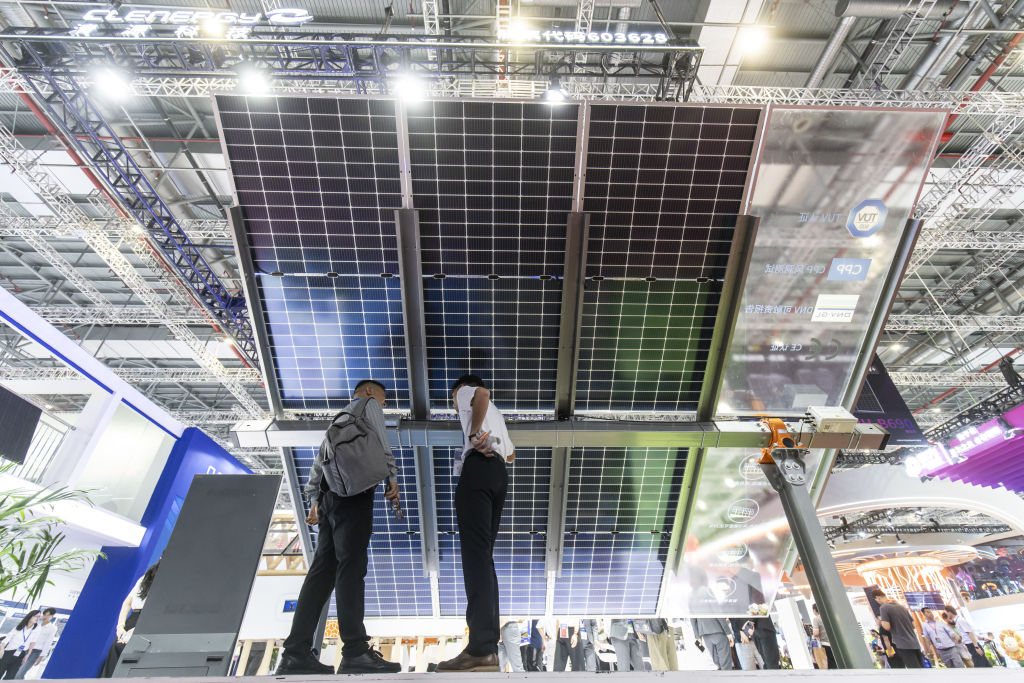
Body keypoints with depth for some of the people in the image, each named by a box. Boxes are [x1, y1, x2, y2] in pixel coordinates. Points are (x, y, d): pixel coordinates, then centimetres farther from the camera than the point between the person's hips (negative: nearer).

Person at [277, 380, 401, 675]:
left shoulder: (340, 418, 33)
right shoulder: (368, 404, 11)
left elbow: (318, 462, 25)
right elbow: (380, 441, -5)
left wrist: (314, 502, 18)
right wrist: (392, 477, -7)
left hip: (329, 496, 8)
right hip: (355, 494, -8)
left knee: (323, 570, 3)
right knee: (351, 567, -14)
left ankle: (296, 652, 1)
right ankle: (355, 651, -17)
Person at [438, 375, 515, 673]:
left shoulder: (465, 392, 15)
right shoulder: (495, 414, 36)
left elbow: (483, 392, -12)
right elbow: (511, 454, 38)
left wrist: (474, 434, -11)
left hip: (478, 469, -8)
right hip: (500, 475, 8)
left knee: (475, 554, -16)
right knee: (484, 555, 6)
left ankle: (482, 649, -23)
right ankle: (489, 642, 2)